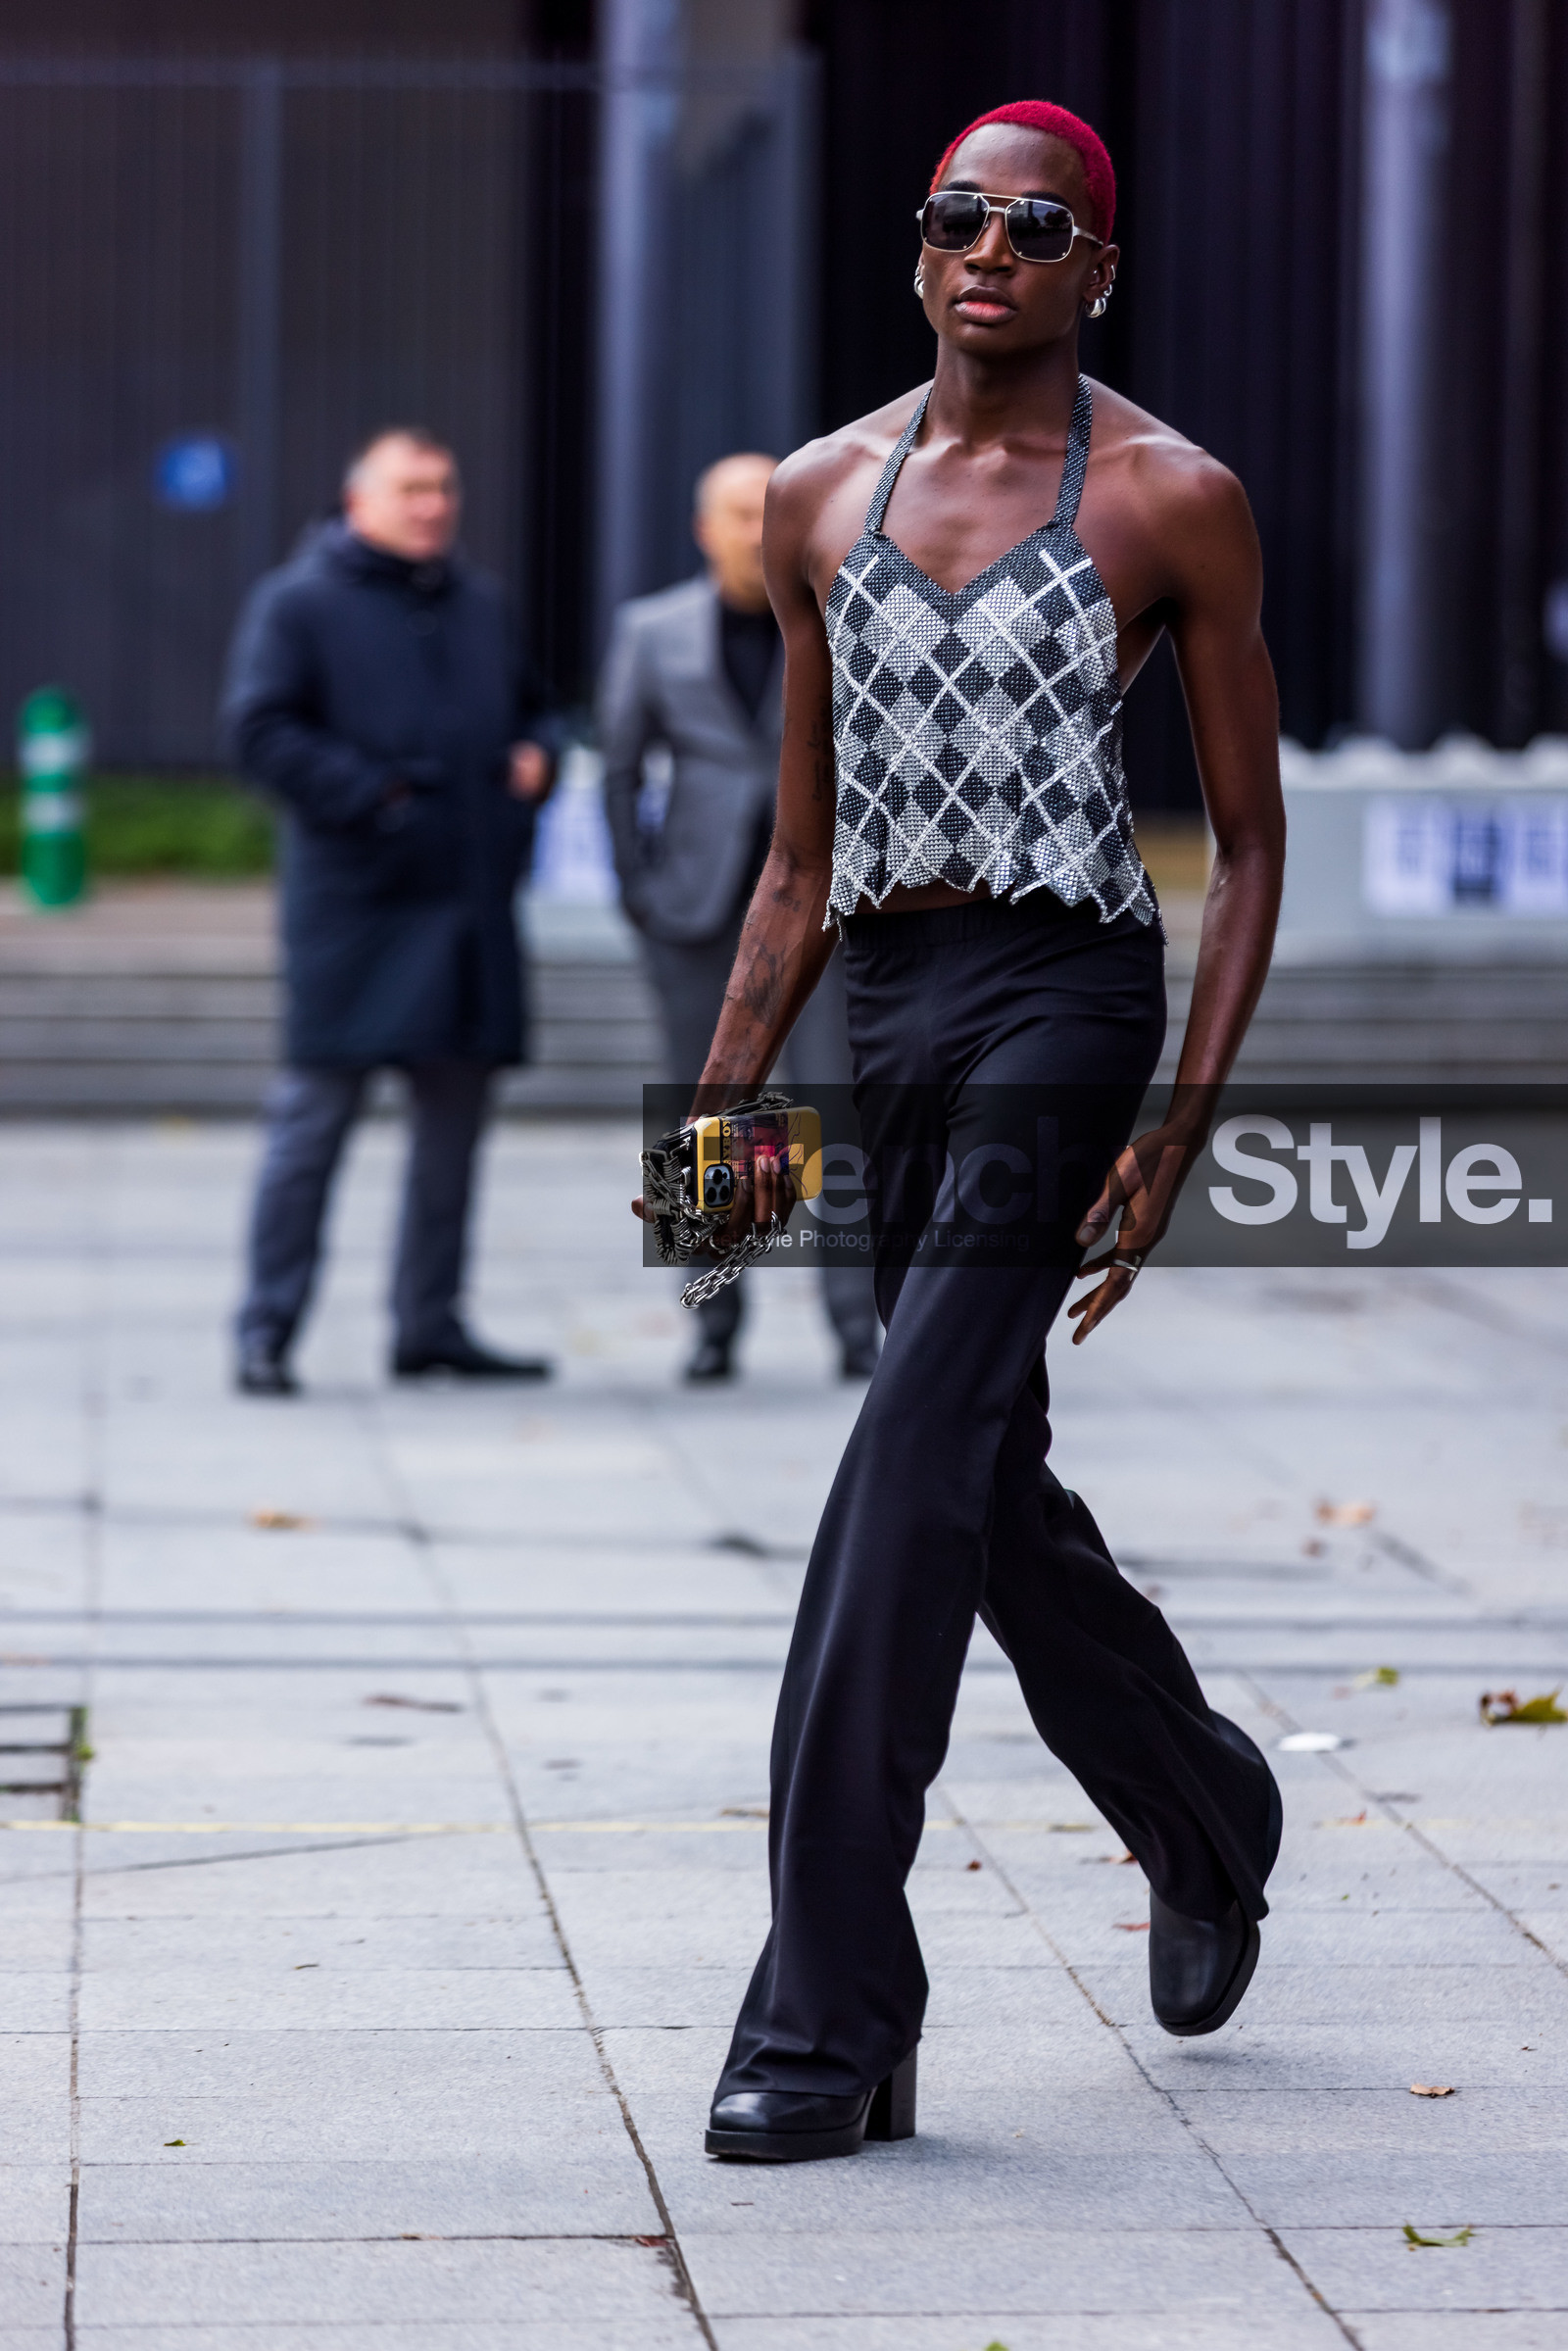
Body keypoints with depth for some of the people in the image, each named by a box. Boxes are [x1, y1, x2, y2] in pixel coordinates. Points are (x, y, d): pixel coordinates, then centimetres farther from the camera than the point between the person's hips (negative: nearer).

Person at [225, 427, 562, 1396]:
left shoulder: (479, 602, 17)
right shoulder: (299, 602, -3)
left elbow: (532, 707, 28)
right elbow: (261, 731, -11)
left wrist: (537, 754, 5)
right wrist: (371, 795, -18)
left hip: (469, 904, 7)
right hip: (354, 906, -6)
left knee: (455, 1116, 10)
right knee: (316, 1112, -7)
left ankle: (430, 1323, 19)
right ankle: (268, 1331, -1)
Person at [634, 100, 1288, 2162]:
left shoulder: (1170, 500, -3)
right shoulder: (822, 497, 10)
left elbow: (1251, 844, 0)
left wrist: (1182, 1125, -9)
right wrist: (725, 1101, 9)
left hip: (1061, 995, -6)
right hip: (888, 1006, 6)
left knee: (915, 1465, -16)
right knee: (994, 1495, 13)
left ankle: (830, 2018, -15)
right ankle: (1209, 1816, 40)